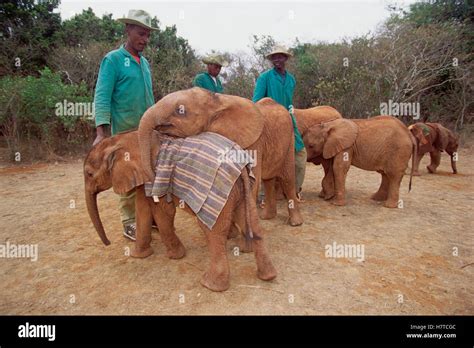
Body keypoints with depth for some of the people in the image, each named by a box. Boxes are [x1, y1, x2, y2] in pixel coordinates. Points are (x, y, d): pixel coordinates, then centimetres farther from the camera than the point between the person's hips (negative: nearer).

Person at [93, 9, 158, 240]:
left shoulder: (144, 62, 15)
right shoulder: (113, 60, -5)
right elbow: (102, 97, -12)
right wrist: (101, 132, -21)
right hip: (125, 132, -6)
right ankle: (129, 223, 11)